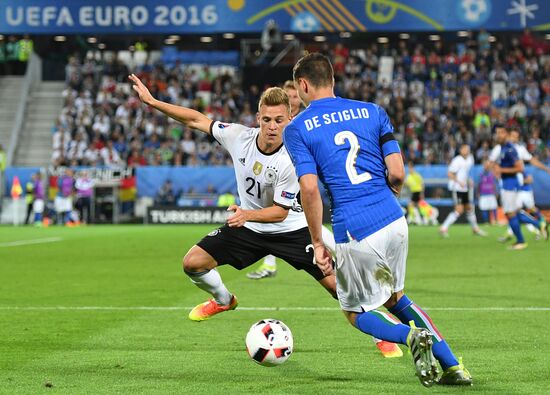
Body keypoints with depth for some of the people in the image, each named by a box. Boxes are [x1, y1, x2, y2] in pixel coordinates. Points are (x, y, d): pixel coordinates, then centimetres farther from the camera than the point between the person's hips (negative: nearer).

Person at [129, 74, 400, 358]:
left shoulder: (292, 159, -28)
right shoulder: (239, 136, -17)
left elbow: (280, 212, -23)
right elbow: (197, 120, -6)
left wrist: (247, 214, -40)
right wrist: (152, 101, -10)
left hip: (291, 229, -4)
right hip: (248, 226, 4)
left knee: (336, 284, -13)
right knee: (192, 262, -7)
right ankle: (223, 300, 26)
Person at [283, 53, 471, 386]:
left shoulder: (297, 129, 0)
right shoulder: (372, 112, 10)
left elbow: (310, 189, -11)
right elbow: (397, 173, 4)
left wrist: (317, 243, -4)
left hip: (355, 234, -4)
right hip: (394, 221, 4)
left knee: (356, 313, 17)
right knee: (394, 298, 26)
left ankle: (411, 336, -13)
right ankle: (453, 366, 15)